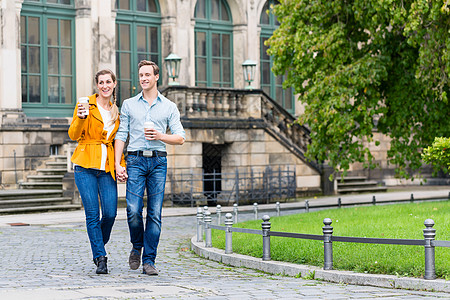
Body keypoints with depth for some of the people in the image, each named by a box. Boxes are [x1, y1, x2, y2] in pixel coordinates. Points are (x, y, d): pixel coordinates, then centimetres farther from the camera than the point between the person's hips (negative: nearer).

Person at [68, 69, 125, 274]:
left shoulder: (116, 112, 13)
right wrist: (81, 118, -23)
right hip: (86, 165, -3)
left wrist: (121, 164, 8)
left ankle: (99, 244, 23)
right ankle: (100, 258, 1)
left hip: (107, 168, 3)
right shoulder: (85, 105, 1)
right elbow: (73, 135, -4)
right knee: (92, 213, -7)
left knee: (110, 213, -6)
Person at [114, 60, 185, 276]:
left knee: (155, 214, -3)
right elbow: (121, 136, 9)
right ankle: (137, 247, 16)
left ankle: (148, 261, 3)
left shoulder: (169, 107, 11)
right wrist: (117, 164, -1)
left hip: (158, 162, 0)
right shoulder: (129, 105, 12)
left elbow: (180, 138, 8)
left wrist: (160, 136, -11)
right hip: (135, 161, 0)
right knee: (133, 210, -12)